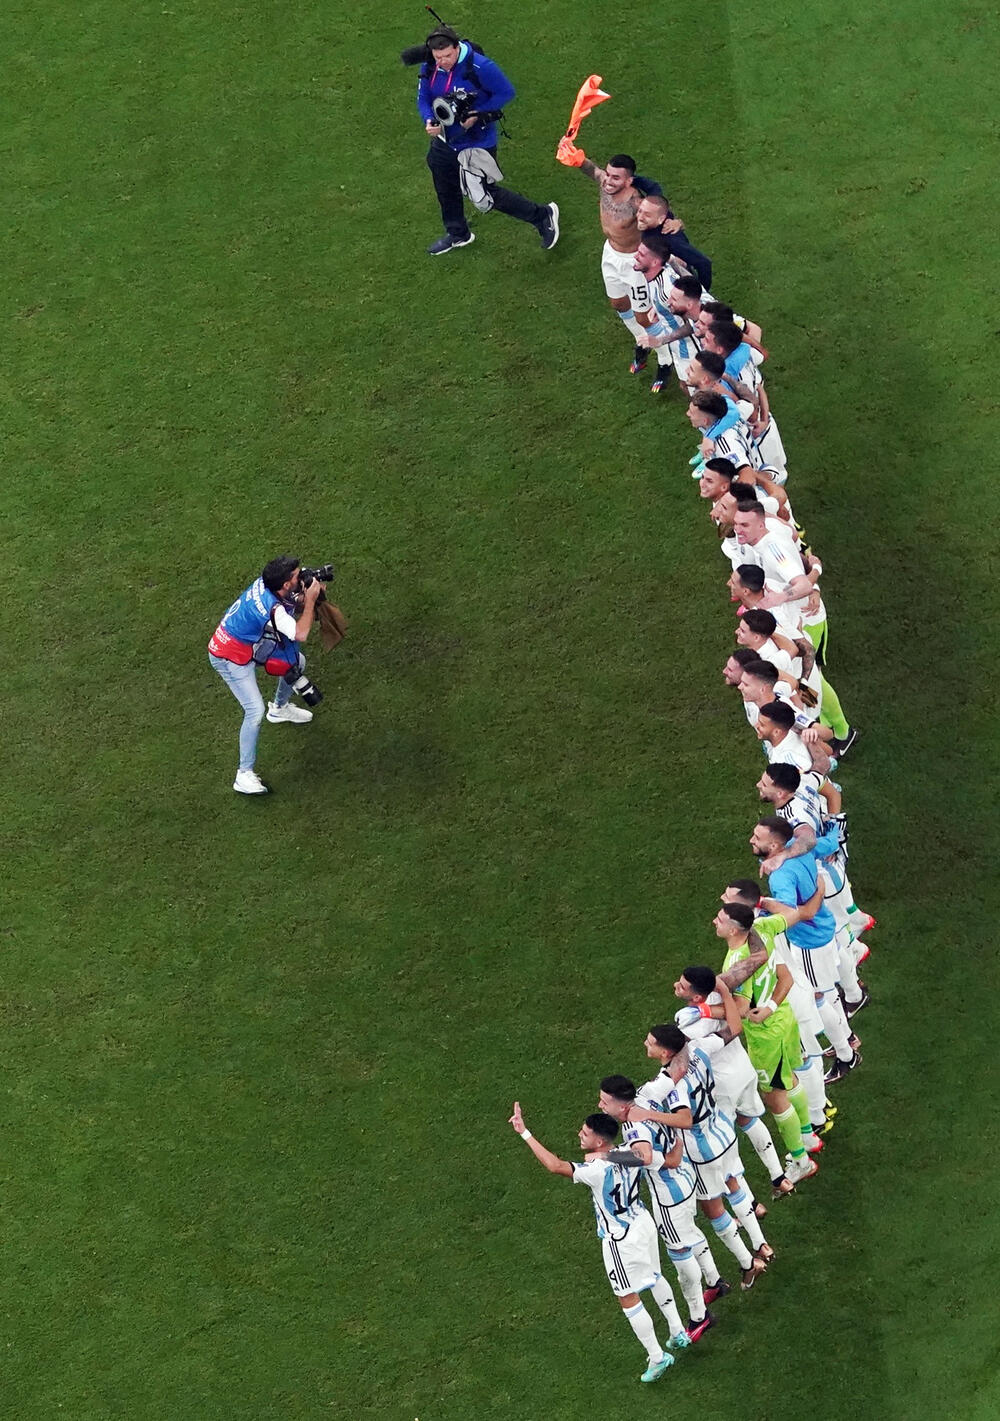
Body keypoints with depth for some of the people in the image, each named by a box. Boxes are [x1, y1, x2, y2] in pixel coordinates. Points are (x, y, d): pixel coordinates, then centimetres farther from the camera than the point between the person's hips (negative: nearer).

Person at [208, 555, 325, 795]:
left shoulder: (266, 582, -11)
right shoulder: (272, 609, -36)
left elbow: (294, 601, 7)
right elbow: (301, 634, -41)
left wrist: (309, 593, -15)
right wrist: (310, 599, -31)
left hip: (251, 643, 9)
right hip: (230, 658, -9)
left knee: (297, 661, 20)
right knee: (255, 711, -16)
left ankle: (280, 708, 46)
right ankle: (244, 775, -11)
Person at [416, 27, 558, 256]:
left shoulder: (480, 67, -27)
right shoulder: (428, 68, -10)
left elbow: (506, 92, -17)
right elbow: (423, 98, 3)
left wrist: (477, 115, -24)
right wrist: (429, 121, -19)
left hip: (477, 142, -7)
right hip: (444, 140, 7)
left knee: (486, 196, -1)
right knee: (446, 190, 23)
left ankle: (543, 215, 17)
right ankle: (457, 234, 50)